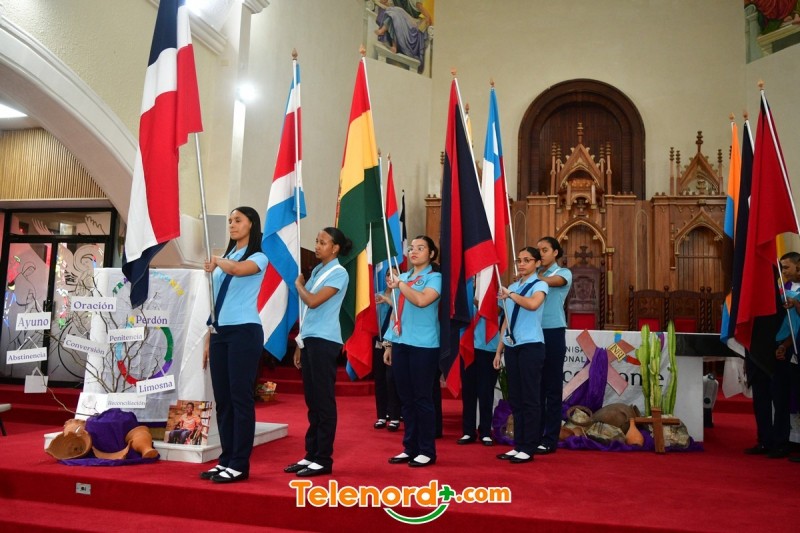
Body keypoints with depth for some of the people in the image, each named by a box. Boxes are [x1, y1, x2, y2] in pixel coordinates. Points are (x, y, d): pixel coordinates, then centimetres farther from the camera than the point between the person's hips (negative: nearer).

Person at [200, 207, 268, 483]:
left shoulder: (258, 257, -2)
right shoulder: (224, 258, 18)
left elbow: (238, 270, -27)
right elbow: (217, 302, 17)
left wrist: (216, 261, -7)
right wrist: (209, 339, 14)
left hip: (244, 332, -7)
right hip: (220, 333, 7)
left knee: (240, 397, -4)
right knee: (222, 399, 8)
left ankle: (240, 464, 3)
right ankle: (226, 460, 17)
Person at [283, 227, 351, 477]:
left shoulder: (339, 273, -7)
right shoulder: (316, 270, 17)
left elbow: (313, 301, -18)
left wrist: (298, 284, 1)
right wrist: (300, 344, 17)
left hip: (325, 342, -8)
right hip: (309, 340, 8)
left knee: (324, 401, -3)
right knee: (312, 401, 11)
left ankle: (323, 460, 4)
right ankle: (311, 455, 19)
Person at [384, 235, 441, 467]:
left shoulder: (435, 277, -3)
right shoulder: (403, 277, 15)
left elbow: (422, 300, -23)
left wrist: (400, 284, -11)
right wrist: (390, 344, 15)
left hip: (423, 346, -6)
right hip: (401, 344, 6)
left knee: (422, 398, -1)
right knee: (406, 399, 10)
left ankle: (427, 451, 10)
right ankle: (410, 448, 21)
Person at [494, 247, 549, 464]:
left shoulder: (540, 285, -4)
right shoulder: (512, 286, 14)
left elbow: (533, 304, -29)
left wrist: (510, 294, -21)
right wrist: (499, 350, 13)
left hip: (531, 346, -6)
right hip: (511, 346, 6)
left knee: (530, 398, -1)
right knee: (515, 398, 10)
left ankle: (529, 448, 7)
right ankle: (518, 445, 18)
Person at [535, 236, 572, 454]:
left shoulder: (564, 273, 2)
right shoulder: (535, 275, 13)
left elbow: (549, 281, -19)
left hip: (553, 333, -4)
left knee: (552, 387, 1)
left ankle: (550, 439, 7)